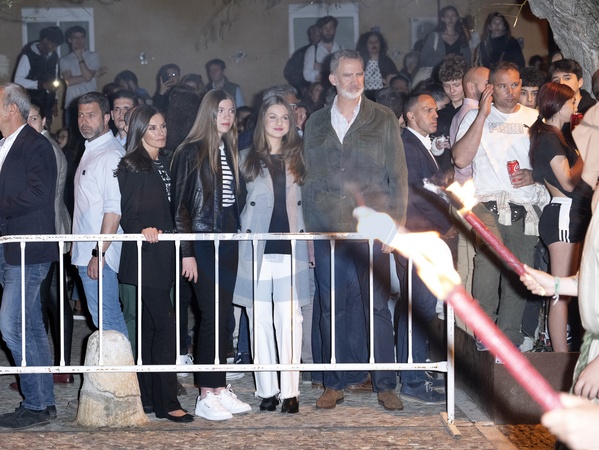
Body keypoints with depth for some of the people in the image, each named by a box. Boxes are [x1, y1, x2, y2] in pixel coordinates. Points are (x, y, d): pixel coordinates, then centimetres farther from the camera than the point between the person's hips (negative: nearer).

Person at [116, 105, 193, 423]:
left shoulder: (164, 164, 15)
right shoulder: (131, 166, -7)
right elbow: (127, 214, -12)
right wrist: (143, 229, -29)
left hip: (162, 255, 7)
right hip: (144, 256, -7)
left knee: (149, 326, 10)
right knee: (165, 324, -12)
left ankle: (147, 397, 15)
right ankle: (166, 402, -9)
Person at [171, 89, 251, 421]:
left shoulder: (229, 150, 12)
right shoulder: (191, 152, -8)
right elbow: (180, 204, -10)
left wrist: (239, 237, 9)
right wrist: (186, 253, -13)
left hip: (228, 241, 6)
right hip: (203, 242, -6)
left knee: (223, 316, 8)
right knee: (212, 316, -6)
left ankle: (220, 388, 15)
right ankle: (206, 396, 1)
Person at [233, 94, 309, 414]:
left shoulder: (299, 157, 13)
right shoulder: (247, 159, 9)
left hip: (290, 248, 0)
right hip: (257, 249, 0)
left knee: (289, 320, -5)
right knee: (260, 320, -1)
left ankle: (290, 391, -1)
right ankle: (267, 390, 6)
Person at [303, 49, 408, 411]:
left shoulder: (383, 119, 6)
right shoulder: (316, 123, 13)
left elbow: (398, 175, 3)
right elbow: (310, 178, 15)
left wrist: (396, 225, -5)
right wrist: (310, 228, 8)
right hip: (327, 230, 2)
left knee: (377, 306, -2)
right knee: (331, 308, 4)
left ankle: (385, 385, 6)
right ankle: (335, 384, 13)